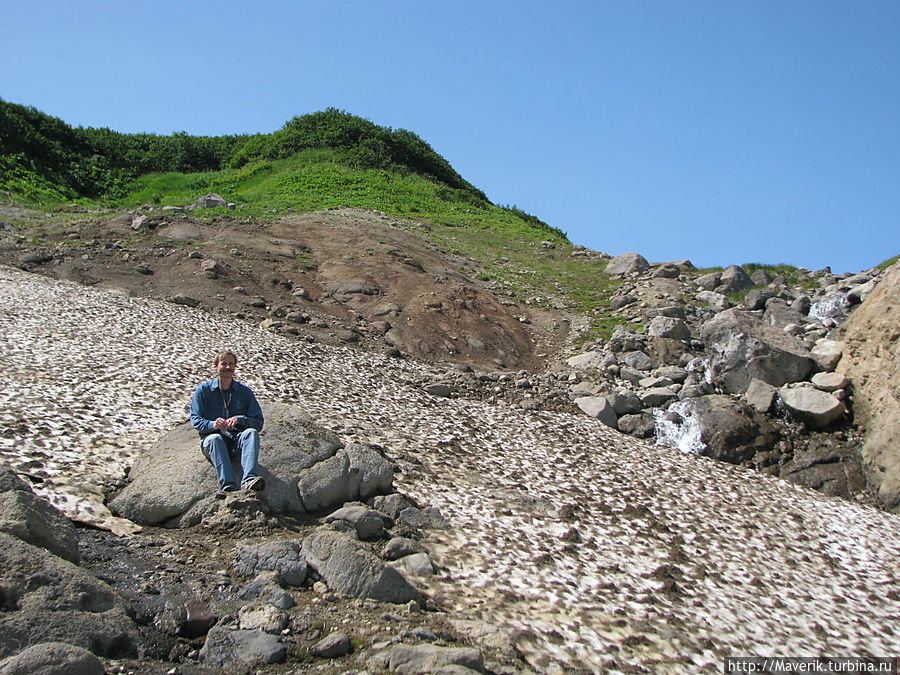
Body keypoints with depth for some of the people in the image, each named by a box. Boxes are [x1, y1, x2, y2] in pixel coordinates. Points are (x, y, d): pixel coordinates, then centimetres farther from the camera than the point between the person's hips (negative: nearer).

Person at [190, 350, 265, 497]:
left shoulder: (245, 392, 16)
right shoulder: (203, 390, 13)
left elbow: (258, 422, 8)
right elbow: (195, 420, 3)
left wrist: (239, 419, -12)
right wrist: (212, 424, -19)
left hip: (237, 441, 1)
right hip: (211, 437, -1)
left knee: (252, 432, -32)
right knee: (215, 438, -36)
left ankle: (249, 480, -54)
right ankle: (228, 487, -53)